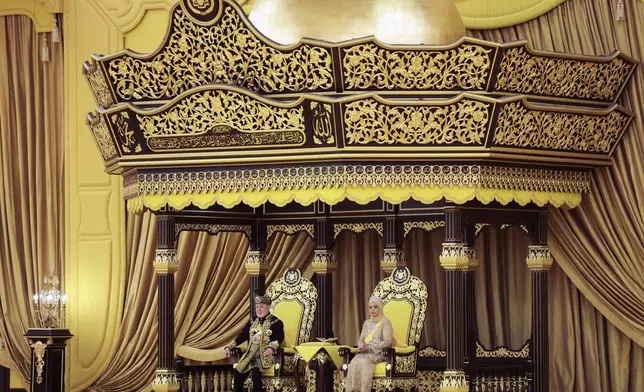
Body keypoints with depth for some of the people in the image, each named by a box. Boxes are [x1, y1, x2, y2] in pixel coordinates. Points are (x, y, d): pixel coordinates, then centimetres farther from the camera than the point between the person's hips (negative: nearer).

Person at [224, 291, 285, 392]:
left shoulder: (276, 322, 2)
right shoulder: (252, 322, 19)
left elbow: (279, 338, -11)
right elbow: (242, 336, 15)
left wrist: (271, 348, -31)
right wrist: (228, 347, 1)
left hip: (265, 355, -5)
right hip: (250, 354, 5)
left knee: (255, 370, -35)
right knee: (237, 373, -20)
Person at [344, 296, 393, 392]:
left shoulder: (385, 322, -3)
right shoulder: (366, 323, 18)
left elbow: (387, 342, -12)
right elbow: (360, 339, 18)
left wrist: (370, 347, -17)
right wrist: (362, 346, -7)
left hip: (379, 352, -5)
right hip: (366, 352, 5)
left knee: (365, 361, -36)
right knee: (354, 362, -28)